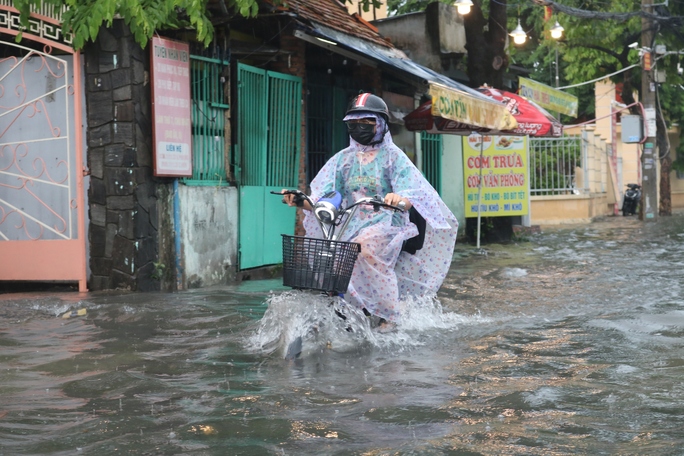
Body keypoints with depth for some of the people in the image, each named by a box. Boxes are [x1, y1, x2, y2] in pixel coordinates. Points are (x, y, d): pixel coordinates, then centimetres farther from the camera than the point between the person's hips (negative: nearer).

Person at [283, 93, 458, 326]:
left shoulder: (393, 156, 5)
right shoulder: (343, 158, 16)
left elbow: (410, 198, -11)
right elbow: (322, 197, 6)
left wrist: (400, 199, -36)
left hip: (385, 223, -4)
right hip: (351, 225, 4)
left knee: (365, 247, -35)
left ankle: (389, 316, -25)